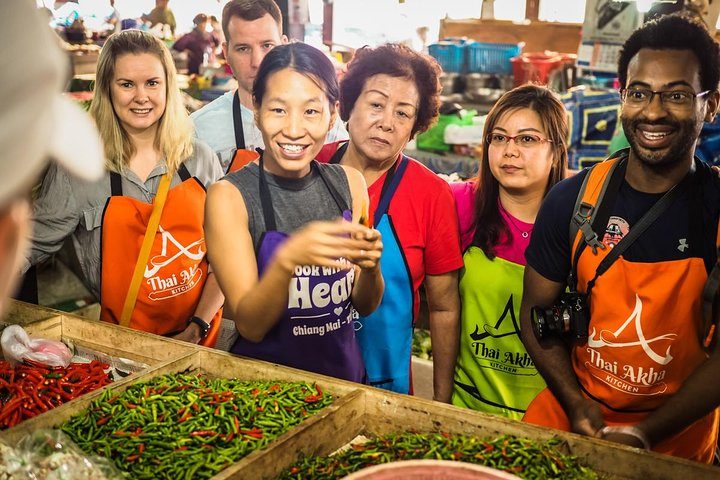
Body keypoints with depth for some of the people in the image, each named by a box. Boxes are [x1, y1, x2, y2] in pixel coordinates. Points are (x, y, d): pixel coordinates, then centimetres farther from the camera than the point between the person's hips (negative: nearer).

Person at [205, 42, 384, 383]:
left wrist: (370, 265, -16)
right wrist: (287, 259, -31)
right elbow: (250, 325, -15)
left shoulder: (348, 183, 0)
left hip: (344, 372, 4)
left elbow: (365, 305, 4)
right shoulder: (229, 196, -11)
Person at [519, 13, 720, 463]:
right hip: (569, 416, 2)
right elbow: (537, 314, -2)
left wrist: (646, 433, -19)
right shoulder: (572, 200, -9)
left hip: (679, 438, -1)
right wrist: (576, 405, -12)